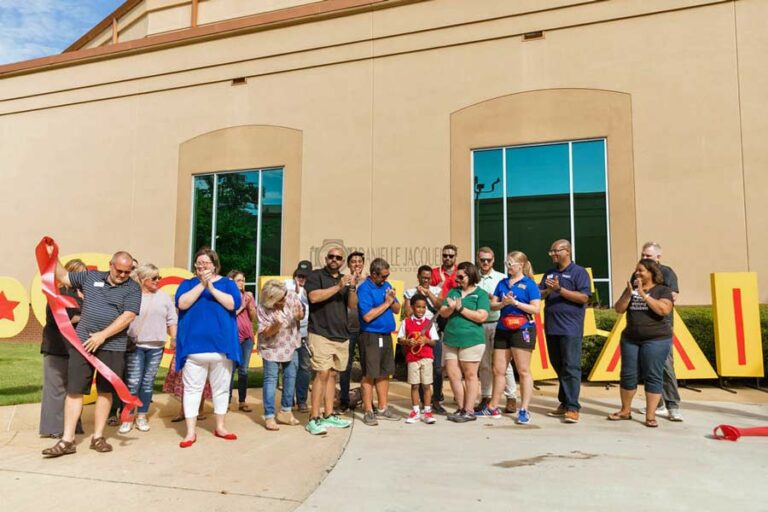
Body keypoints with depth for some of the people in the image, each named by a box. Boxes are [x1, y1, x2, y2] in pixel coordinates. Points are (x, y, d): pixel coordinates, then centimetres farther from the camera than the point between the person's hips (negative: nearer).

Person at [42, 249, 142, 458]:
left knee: (105, 391, 6)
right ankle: (67, 440, 9)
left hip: (112, 346, -2)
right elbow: (63, 277, 20)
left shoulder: (133, 288, -3)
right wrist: (52, 257, 10)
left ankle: (98, 437, 18)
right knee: (74, 390, 2)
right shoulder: (90, 276, 8)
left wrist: (102, 336, -15)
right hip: (82, 342, 2)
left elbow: (128, 316, -12)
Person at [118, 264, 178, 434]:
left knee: (148, 382, 9)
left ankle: (141, 417, 19)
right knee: (133, 382, -3)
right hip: (135, 345, -3)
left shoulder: (163, 297, 8)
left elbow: (171, 321, 9)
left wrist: (174, 338, 2)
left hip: (156, 346, 3)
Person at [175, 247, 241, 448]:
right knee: (192, 388, 1)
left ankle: (220, 427, 24)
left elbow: (233, 304, -10)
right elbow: (182, 303, -10)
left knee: (221, 387, 10)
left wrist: (212, 287, -14)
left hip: (222, 345, 1)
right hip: (194, 346, 0)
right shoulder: (188, 284, 9)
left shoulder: (227, 283, 7)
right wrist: (201, 285, -13)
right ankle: (191, 432, 10)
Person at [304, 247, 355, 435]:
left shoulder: (345, 279, 17)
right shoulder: (316, 275, 1)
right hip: (321, 333, -6)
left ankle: (329, 415, 17)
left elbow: (353, 305, 9)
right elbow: (314, 296, -17)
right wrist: (338, 287, -18)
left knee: (332, 374, 10)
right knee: (322, 374, -12)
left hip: (341, 335, 6)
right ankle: (314, 419, -7)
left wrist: (352, 288, -8)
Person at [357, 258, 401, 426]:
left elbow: (397, 310, 12)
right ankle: (368, 412, 8)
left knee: (384, 373, 13)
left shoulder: (386, 286, 10)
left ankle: (383, 409, 23)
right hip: (371, 336, -7)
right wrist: (386, 303, -12)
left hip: (386, 336, 7)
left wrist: (392, 301, -9)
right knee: (370, 374, -1)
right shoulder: (364, 289, -11)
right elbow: (367, 316, -19)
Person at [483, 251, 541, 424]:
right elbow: (493, 305, 10)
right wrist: (503, 303, -10)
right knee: (498, 370, 10)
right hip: (502, 330, 6)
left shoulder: (529, 284, -3)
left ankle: (524, 411, 7)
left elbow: (536, 309, -10)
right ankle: (493, 408, 20)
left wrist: (515, 302, -17)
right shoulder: (502, 283, 13)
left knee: (523, 371, 0)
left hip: (522, 330, -6)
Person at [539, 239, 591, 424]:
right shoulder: (549, 272, 16)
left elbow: (584, 297, -12)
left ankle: (572, 408, -3)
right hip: (551, 327, 7)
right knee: (558, 366, 13)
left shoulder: (578, 272, -3)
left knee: (571, 367, -6)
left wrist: (559, 289, -18)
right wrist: (547, 291, -10)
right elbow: (539, 294, 12)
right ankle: (564, 403, 23)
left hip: (570, 328, -7)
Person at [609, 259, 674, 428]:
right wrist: (629, 294, -10)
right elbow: (619, 309, 4)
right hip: (630, 338, 4)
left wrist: (644, 294, -17)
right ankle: (625, 411, 21)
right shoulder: (631, 288, 11)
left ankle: (650, 416, 5)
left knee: (652, 376, -2)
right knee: (628, 375, 8)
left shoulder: (663, 290, -1)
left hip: (656, 339, -4)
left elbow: (664, 310, -18)